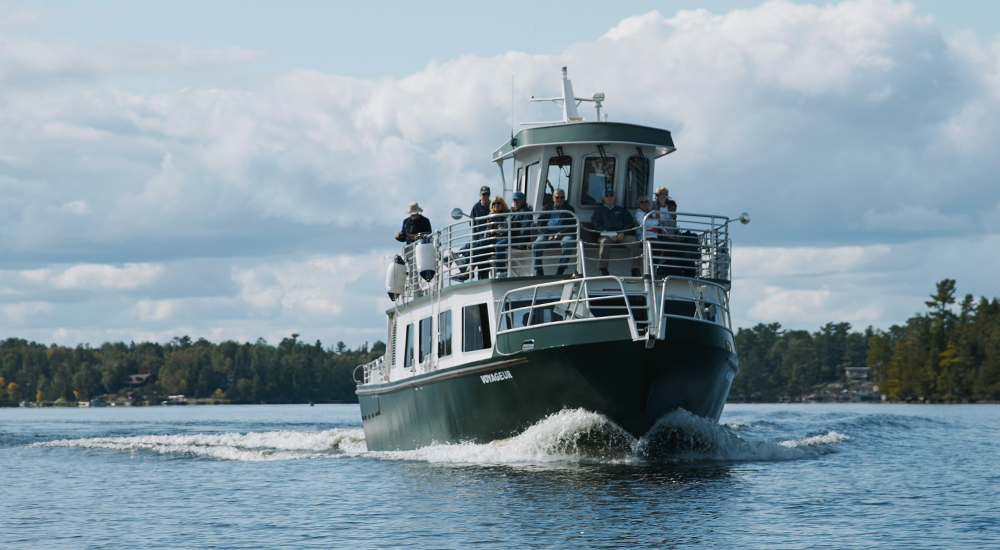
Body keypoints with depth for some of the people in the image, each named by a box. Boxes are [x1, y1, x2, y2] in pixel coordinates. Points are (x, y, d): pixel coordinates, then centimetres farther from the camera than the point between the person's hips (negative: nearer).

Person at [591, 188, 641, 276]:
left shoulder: (621, 210, 29)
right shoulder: (599, 210, 23)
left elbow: (630, 222, 15)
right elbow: (596, 224, 6)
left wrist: (623, 233, -7)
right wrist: (608, 234, -12)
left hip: (621, 235, 2)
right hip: (606, 235, -2)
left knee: (633, 240, -30)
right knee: (604, 242, -39)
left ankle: (636, 269, -31)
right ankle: (603, 271, -42)